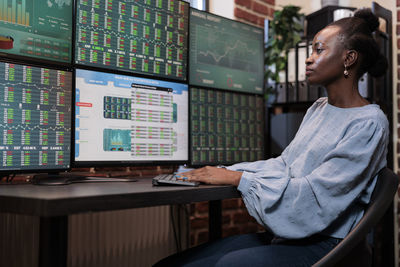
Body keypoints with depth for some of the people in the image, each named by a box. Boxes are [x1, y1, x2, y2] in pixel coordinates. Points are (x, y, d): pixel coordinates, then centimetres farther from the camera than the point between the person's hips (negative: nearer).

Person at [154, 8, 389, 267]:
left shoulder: (370, 122, -11)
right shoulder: (319, 109, 17)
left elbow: (319, 195, -18)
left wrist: (238, 178, -15)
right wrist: (224, 172, 3)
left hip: (326, 244, -7)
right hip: (288, 235, 7)